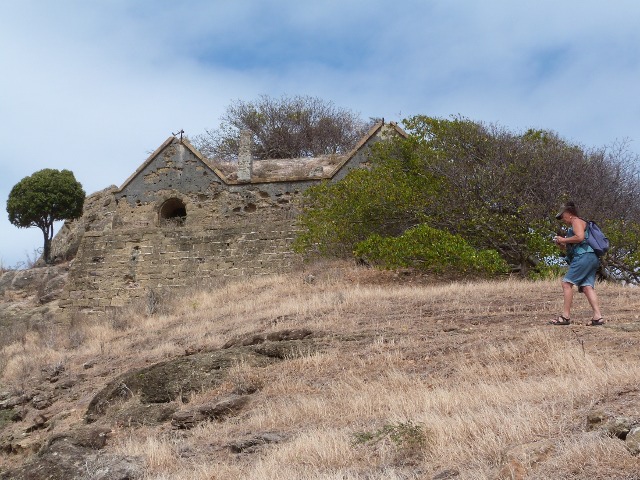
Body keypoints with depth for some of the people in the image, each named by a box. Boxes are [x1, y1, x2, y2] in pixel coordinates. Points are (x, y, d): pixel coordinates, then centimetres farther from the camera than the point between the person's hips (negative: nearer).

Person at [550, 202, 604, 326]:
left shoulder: (577, 221, 2)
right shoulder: (574, 226, 31)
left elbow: (580, 237, -17)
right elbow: (571, 250, 30)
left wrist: (564, 240, -7)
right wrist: (562, 246, 16)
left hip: (584, 256, -10)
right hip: (592, 259, 10)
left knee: (567, 283, -10)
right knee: (587, 287, 0)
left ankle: (565, 316, -13)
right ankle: (598, 316, -12)